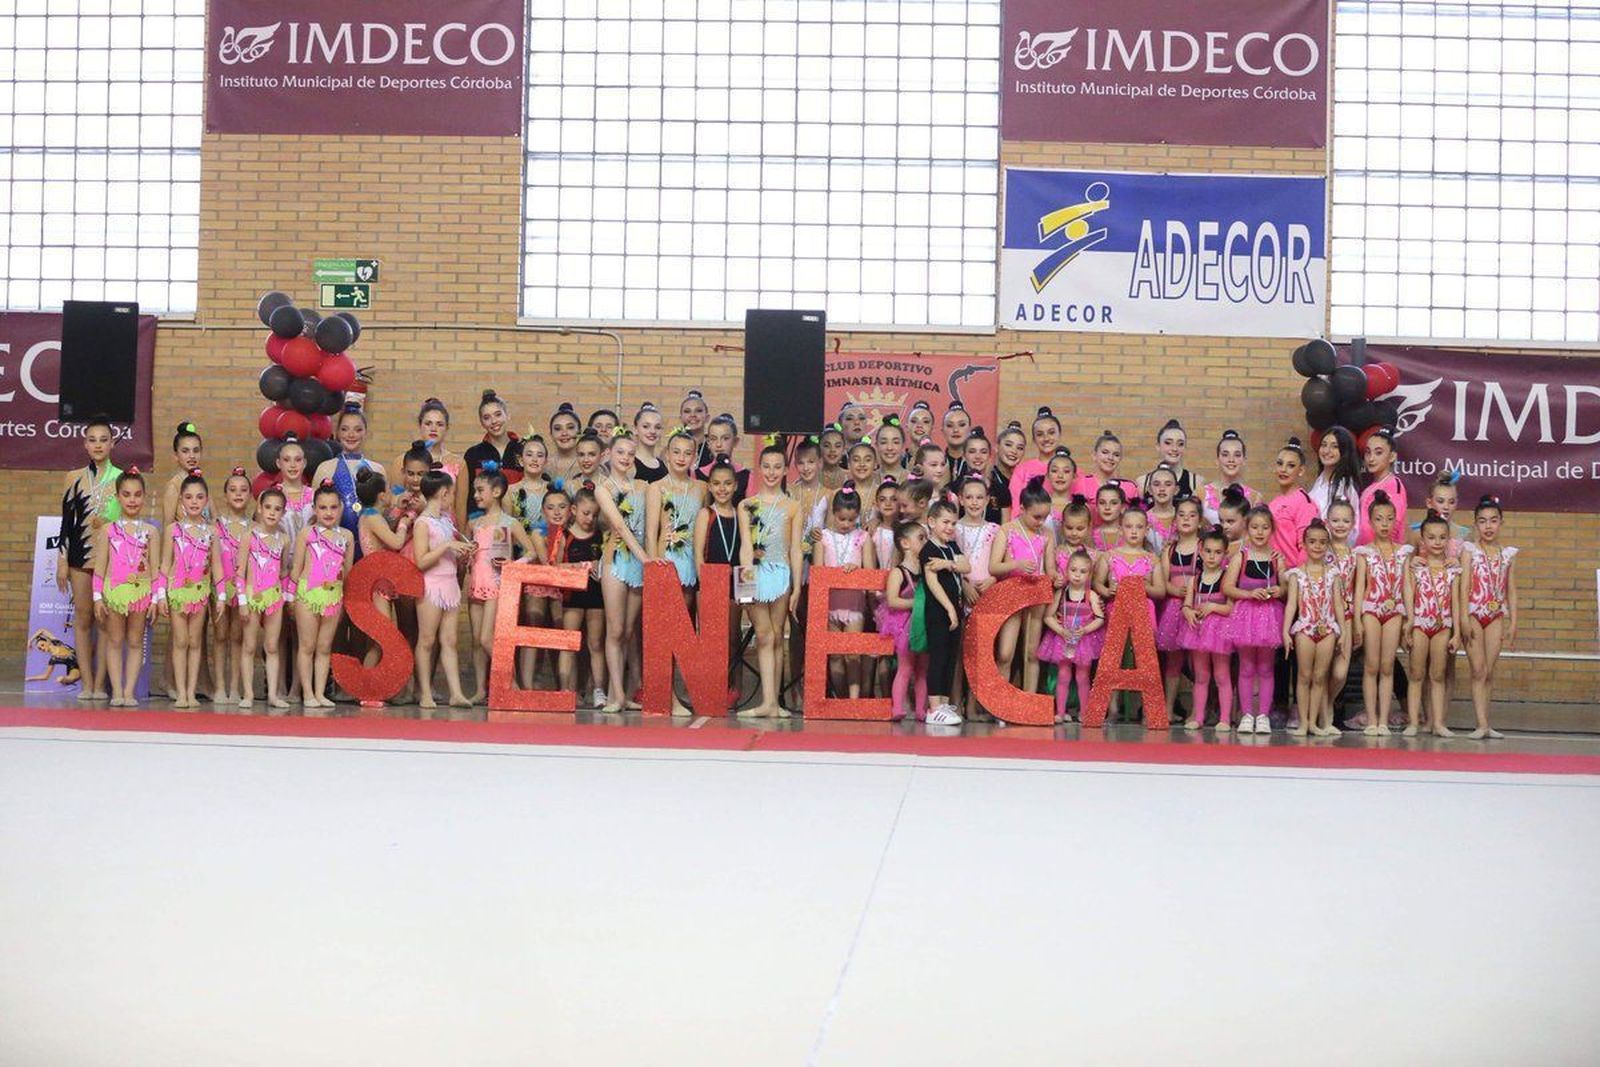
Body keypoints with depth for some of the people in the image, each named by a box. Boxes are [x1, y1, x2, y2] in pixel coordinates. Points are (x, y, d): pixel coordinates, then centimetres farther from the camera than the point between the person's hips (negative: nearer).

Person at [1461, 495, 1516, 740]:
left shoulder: (1507, 553, 9)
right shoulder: (1470, 550, 0)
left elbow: (1511, 590, 10)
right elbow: (1464, 585, -6)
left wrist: (1513, 623, 5)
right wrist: (1464, 618, -14)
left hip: (1496, 616, 3)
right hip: (1474, 613, -3)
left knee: (1489, 673, 4)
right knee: (1479, 671, -7)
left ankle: (1484, 723, 8)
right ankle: (1482, 725, -9)